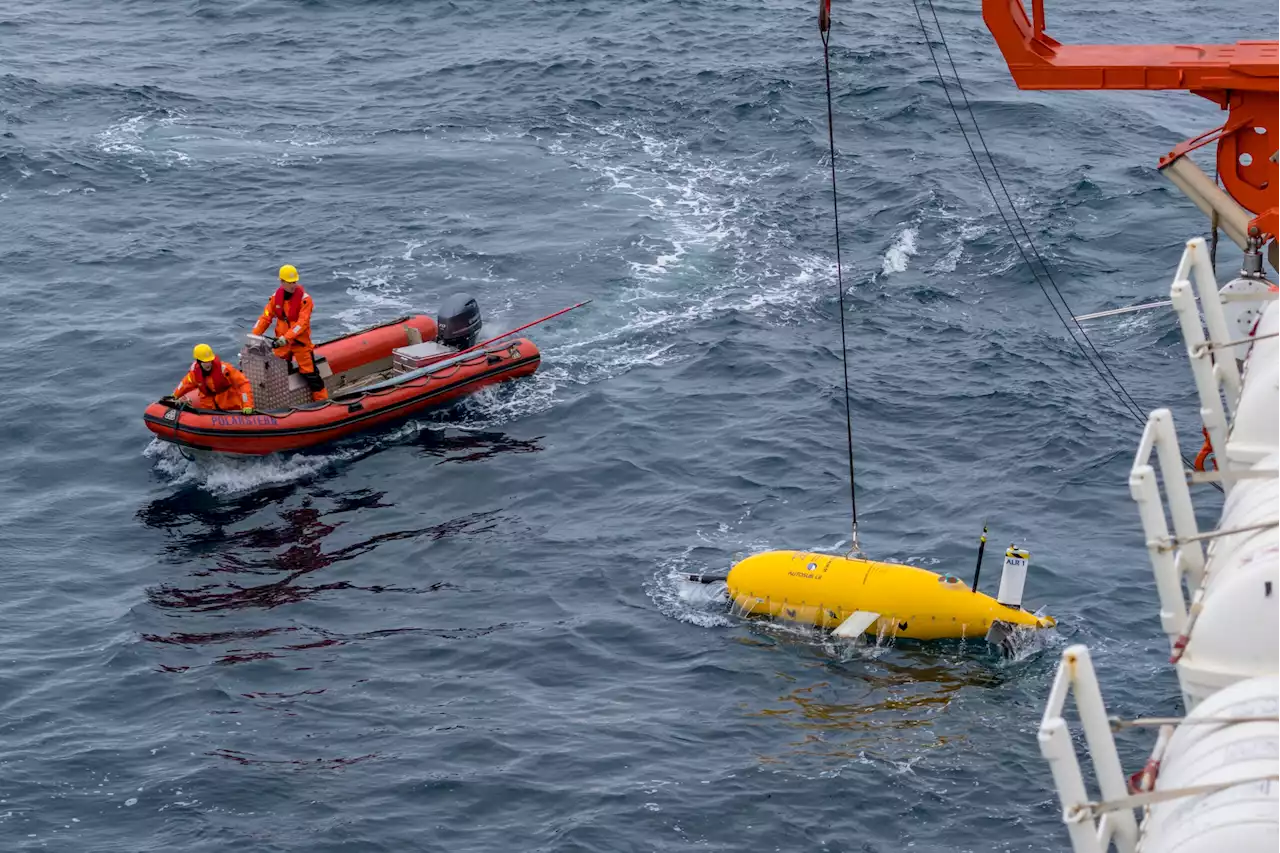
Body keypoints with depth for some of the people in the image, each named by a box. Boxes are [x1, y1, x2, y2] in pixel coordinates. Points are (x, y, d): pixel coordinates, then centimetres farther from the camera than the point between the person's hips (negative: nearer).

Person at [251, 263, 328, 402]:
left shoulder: (304, 299, -15)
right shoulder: (276, 297, 0)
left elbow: (302, 323, -22)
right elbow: (266, 317, 2)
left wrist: (286, 338, -32)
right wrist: (253, 336, -8)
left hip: (300, 341, -5)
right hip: (281, 341, 5)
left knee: (310, 373, -4)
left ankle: (322, 400, 4)